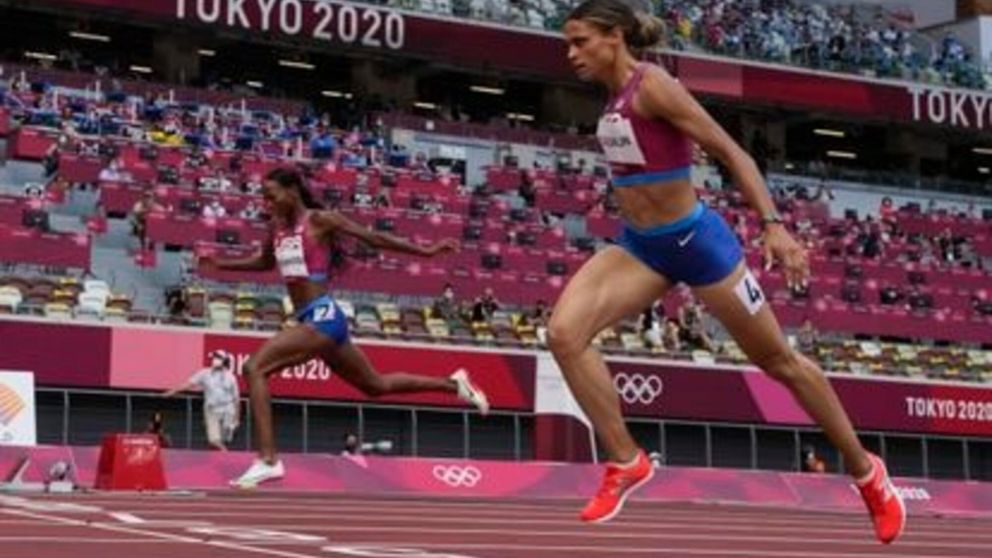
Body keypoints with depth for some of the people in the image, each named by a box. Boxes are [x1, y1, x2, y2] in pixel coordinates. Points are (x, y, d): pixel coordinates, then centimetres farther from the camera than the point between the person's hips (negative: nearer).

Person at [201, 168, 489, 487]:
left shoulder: (320, 220, -8)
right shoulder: (277, 228, 13)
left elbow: (373, 238, -4)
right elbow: (264, 262, 33)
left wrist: (427, 251, -3)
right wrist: (221, 264, 23)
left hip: (322, 316, -9)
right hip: (313, 319, 9)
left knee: (255, 368, -20)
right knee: (375, 385, 21)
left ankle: (267, 460, -23)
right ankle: (454, 384, 37)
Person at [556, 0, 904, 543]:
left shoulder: (652, 86, -18)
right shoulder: (616, 97, 5)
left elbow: (730, 152, -20)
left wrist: (772, 224, -29)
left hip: (693, 240, -7)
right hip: (639, 244, 7)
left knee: (778, 361, 7)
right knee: (564, 332, -15)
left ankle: (865, 470, 25)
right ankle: (625, 461, -5)